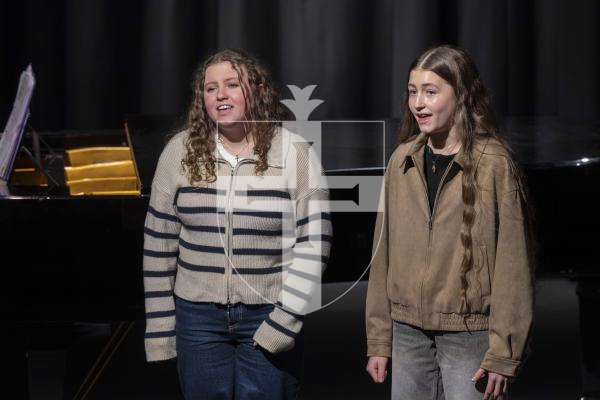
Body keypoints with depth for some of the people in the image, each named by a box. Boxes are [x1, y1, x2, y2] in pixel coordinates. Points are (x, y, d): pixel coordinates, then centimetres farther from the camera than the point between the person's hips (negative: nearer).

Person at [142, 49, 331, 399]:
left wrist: (284, 320, -14)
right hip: (198, 315, 2)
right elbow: (159, 243, 4)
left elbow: (313, 242, -8)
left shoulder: (296, 154, -5)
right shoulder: (180, 152, 1)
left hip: (269, 315, -2)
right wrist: (159, 327, 3)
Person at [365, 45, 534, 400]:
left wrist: (504, 352, -11)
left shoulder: (494, 163, -9)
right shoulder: (402, 161, 6)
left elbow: (513, 260, -9)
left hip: (469, 332, -4)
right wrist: (379, 339, 9)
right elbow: (384, 251, 9)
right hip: (408, 331, 5)